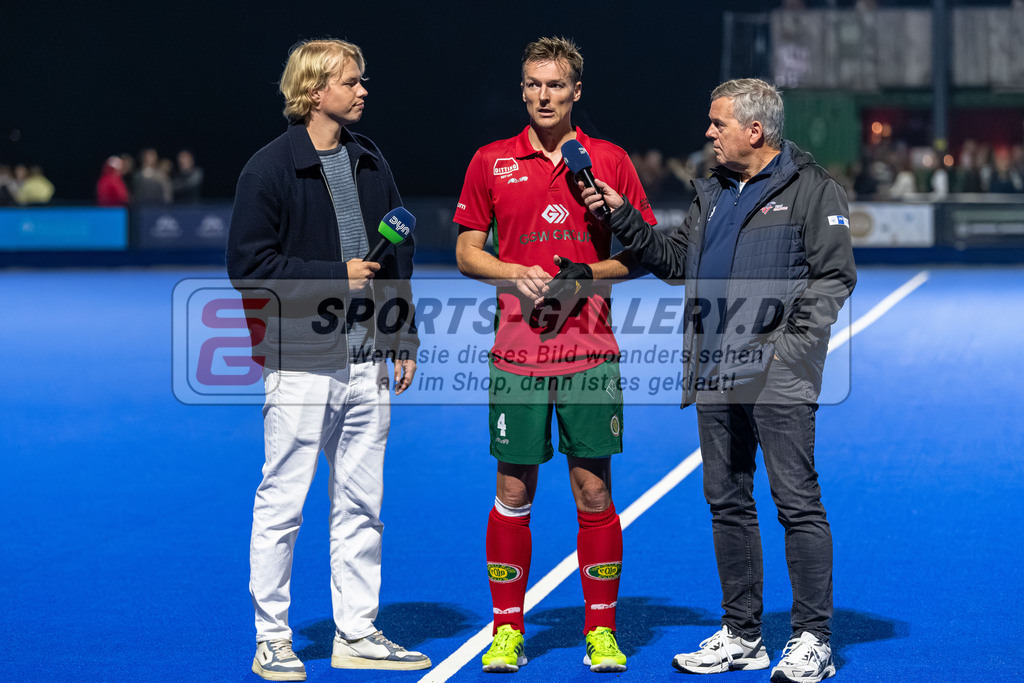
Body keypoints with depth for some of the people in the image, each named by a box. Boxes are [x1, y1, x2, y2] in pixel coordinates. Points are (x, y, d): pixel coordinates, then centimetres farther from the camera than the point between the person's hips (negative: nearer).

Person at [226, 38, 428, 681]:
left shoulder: (371, 162, 13)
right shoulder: (269, 168, -6)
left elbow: (398, 254, 18)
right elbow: (248, 264, -11)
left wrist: (404, 337, 13)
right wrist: (336, 276, -13)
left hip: (366, 362, 6)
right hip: (301, 360, -6)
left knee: (361, 505, 10)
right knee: (281, 505, -1)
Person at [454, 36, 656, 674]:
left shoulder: (610, 160, 4)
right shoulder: (491, 162, 5)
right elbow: (467, 251, 9)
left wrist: (589, 274, -10)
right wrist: (517, 274, -9)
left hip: (590, 352, 0)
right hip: (517, 353, 0)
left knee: (594, 488, 1)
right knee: (513, 491, 2)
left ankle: (602, 631, 10)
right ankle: (507, 630, 12)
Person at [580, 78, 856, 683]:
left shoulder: (812, 189, -3)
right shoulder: (713, 192, 19)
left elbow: (835, 275, -7)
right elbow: (675, 260, 19)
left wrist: (793, 340, -14)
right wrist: (623, 217, 11)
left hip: (777, 373, -7)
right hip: (716, 371, 7)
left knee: (797, 502, -7)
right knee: (728, 502, 10)